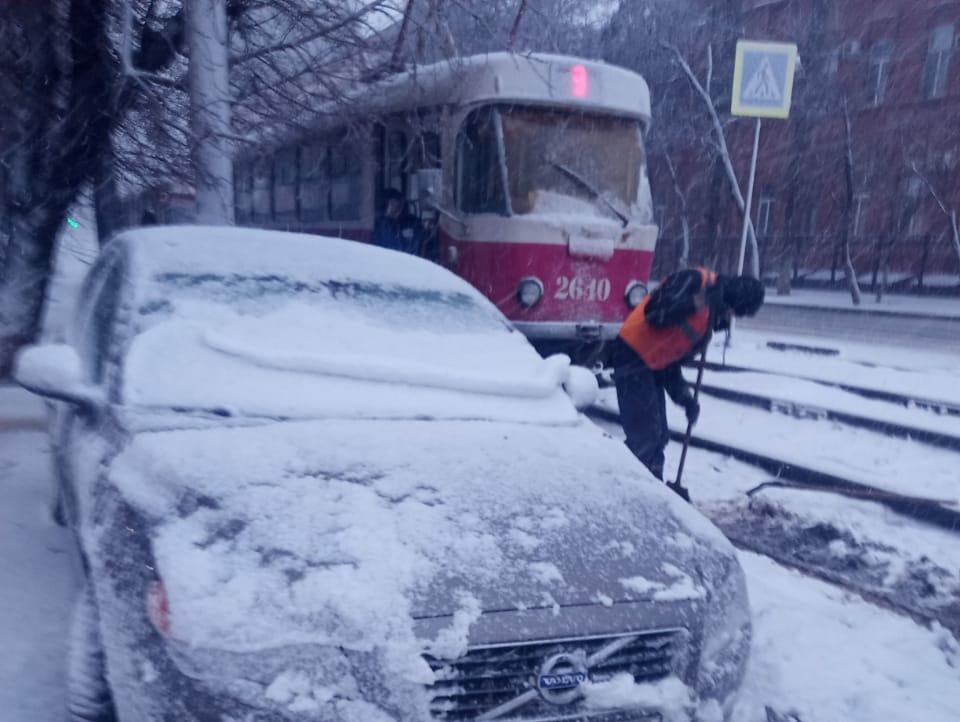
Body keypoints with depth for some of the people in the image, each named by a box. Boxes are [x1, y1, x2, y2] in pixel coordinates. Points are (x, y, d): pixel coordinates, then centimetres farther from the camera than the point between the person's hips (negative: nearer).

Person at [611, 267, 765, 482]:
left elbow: (672, 359, 13)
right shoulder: (695, 280, -11)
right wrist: (693, 303, -33)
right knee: (644, 435, -11)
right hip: (633, 354, -10)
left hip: (652, 365, 10)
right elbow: (655, 311, -23)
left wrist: (685, 398, 5)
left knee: (658, 436, 13)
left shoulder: (710, 320, 14)